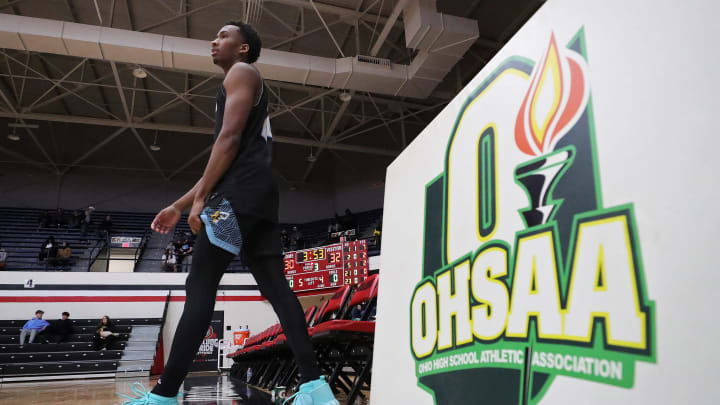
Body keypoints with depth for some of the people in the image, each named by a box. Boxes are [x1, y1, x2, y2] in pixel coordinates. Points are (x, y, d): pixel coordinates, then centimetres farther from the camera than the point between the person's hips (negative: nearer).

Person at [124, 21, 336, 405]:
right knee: (275, 287, -2)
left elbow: (229, 138, -10)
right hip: (258, 194, 9)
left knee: (200, 286, -9)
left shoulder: (241, 72, 6)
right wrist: (178, 205, 27)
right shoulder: (244, 83, 34)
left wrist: (201, 197, -13)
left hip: (240, 192, -9)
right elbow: (221, 160, 30)